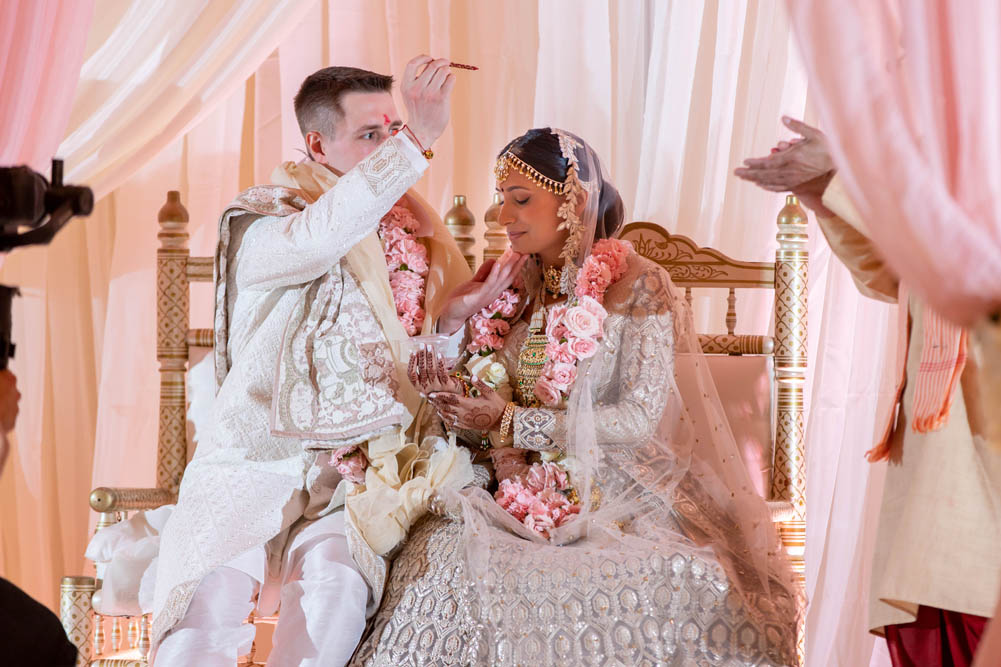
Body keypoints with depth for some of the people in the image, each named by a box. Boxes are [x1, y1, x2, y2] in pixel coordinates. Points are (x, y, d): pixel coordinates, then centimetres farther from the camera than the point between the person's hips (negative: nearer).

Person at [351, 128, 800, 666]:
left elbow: (639, 419, -12)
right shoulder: (508, 293, 12)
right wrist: (453, 398, -8)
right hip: (527, 497, 4)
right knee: (438, 562, -26)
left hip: (619, 500, -4)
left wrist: (511, 422, -14)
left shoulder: (637, 286, -4)